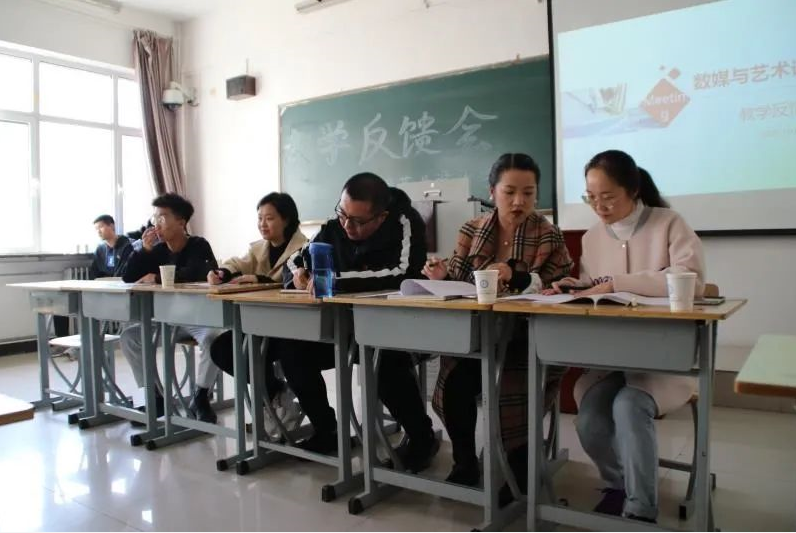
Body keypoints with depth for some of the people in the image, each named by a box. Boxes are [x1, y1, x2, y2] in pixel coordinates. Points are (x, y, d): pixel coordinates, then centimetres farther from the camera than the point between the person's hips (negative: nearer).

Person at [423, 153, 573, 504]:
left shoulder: (549, 237, 0)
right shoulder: (472, 231, 7)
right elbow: (457, 284, 11)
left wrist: (515, 277, -25)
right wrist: (442, 277, -13)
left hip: (529, 341, -2)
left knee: (510, 393, -28)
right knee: (455, 383, -24)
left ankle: (521, 469, 3)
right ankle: (465, 463, 5)